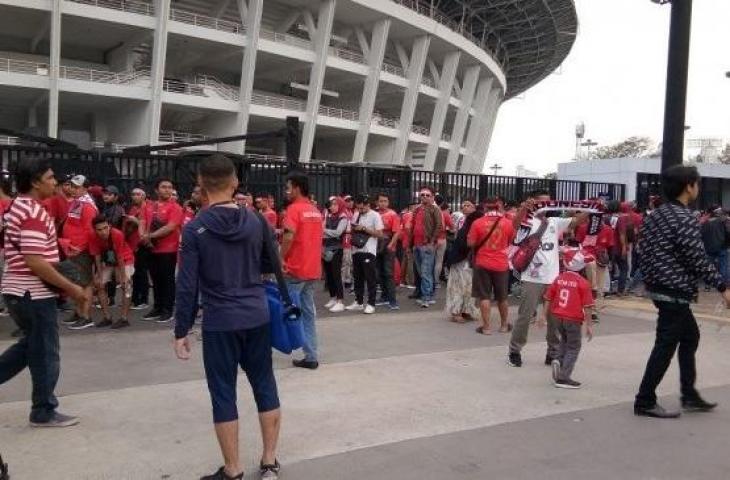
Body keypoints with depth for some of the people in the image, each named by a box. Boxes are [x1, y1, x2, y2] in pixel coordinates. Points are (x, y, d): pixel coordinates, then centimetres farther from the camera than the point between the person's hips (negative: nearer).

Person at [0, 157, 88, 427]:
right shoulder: (34, 213, -19)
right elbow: (35, 262, -26)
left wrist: (64, 286, 19)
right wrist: (71, 288, -20)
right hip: (34, 293, -10)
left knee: (30, 345, 23)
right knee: (45, 353, 3)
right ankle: (44, 412, 15)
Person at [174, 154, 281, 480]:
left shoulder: (195, 229, -9)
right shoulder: (256, 221, 1)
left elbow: (187, 286, -9)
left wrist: (181, 332, -2)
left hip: (219, 323, -3)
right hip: (257, 317, 4)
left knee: (224, 395, 6)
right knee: (265, 387, 14)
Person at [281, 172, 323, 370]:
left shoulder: (294, 208, -11)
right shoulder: (315, 211, 13)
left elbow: (289, 237, -22)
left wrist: (281, 259, -12)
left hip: (295, 268, -8)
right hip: (313, 269, 8)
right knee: (309, 312, 10)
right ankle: (311, 356, 12)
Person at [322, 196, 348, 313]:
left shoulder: (343, 218, -6)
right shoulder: (328, 217, 11)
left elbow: (337, 233, -17)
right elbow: (324, 231, 8)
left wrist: (324, 230, -14)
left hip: (336, 250, -6)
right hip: (326, 249, 6)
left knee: (336, 275, -8)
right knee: (328, 275, 11)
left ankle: (340, 302, -6)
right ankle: (333, 298, 24)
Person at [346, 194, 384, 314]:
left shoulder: (375, 216, -5)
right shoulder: (356, 215, 12)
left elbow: (380, 234, -11)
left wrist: (364, 229, -16)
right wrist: (353, 231, -2)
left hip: (368, 251, -6)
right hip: (356, 250, 6)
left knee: (370, 278, -3)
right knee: (358, 277, 12)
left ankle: (371, 304, 3)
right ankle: (358, 302, 21)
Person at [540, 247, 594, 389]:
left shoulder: (558, 279, 1)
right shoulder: (583, 283, -11)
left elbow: (548, 299, 8)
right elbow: (587, 306, -12)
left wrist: (544, 315, 18)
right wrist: (588, 325, -5)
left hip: (557, 316, 5)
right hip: (573, 319, -5)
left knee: (565, 339, 29)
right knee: (573, 347, 9)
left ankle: (558, 360, 7)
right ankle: (563, 377, 6)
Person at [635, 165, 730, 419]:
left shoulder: (654, 215, 9)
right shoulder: (685, 218, -17)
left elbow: (645, 252, 14)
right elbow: (699, 260, -18)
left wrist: (649, 281, 21)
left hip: (657, 287, 10)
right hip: (675, 291, -10)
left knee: (690, 336, 21)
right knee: (665, 346, -2)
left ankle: (690, 396, 27)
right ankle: (645, 402, 5)